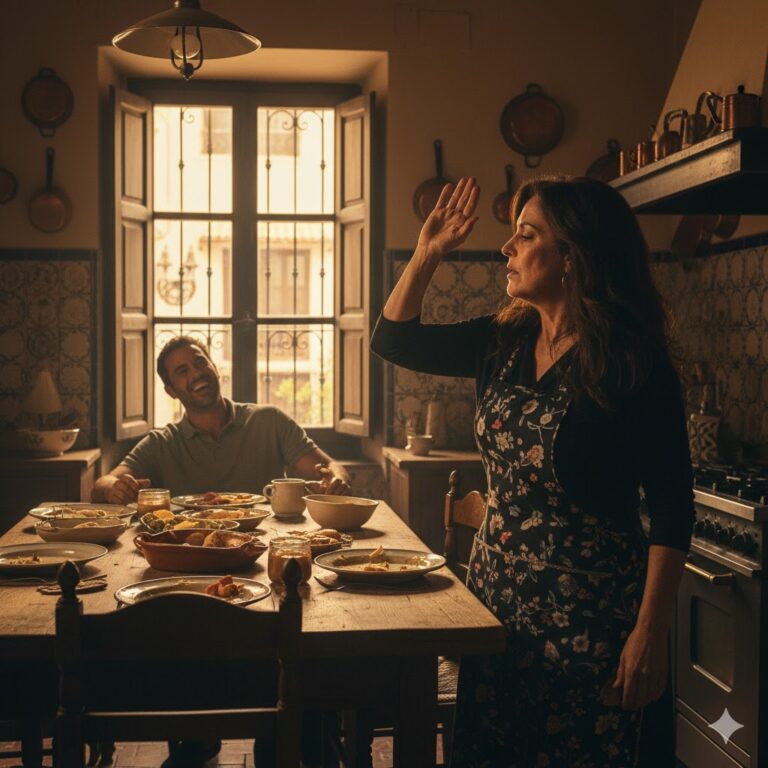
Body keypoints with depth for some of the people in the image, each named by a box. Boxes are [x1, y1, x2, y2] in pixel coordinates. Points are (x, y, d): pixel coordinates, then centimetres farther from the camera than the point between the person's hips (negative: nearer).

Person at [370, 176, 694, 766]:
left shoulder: (635, 363, -14)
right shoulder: (506, 341, 3)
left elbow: (672, 509, -14)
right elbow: (394, 340, 14)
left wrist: (651, 635, -18)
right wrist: (428, 254, 3)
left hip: (589, 610, -6)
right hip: (496, 590, 6)